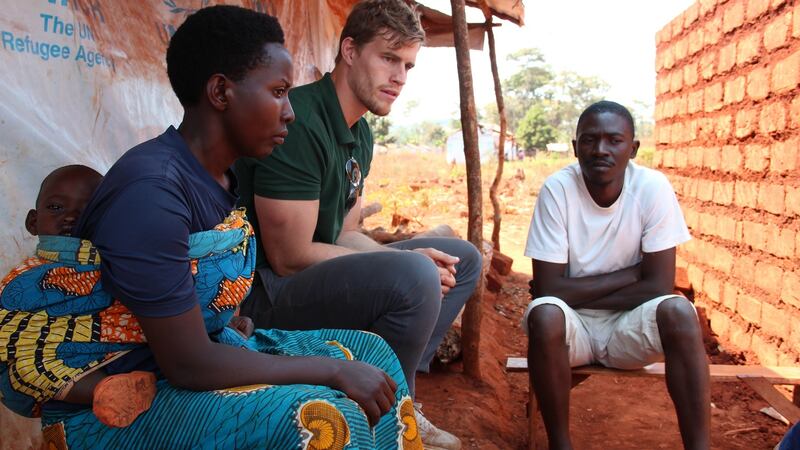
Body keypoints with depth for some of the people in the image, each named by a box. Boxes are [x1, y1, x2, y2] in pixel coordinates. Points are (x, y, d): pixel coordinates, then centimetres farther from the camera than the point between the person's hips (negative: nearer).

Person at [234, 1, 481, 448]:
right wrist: (407, 264, -16)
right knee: (414, 275, -33)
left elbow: (344, 234, 10)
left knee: (463, 259, 10)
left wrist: (410, 262, -8)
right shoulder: (300, 122, -21)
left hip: (321, 276, 10)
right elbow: (289, 258, -22)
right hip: (267, 294, -10)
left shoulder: (360, 132, 9)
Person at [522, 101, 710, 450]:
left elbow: (658, 286, -15)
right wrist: (630, 273, -16)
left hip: (629, 325, 1)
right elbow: (550, 289, -18)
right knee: (544, 315, -32)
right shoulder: (557, 189, -16)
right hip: (572, 326, -1)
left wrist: (577, 294, -14)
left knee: (677, 311, -28)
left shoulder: (653, 188, -13)